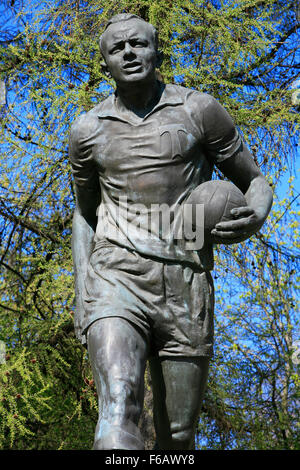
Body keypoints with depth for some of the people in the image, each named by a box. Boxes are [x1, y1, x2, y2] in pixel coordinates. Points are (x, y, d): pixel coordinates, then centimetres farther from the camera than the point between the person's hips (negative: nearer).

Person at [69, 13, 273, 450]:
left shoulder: (199, 110, 7)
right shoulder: (88, 130, 12)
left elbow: (255, 182, 13)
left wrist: (256, 216, -13)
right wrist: (82, 291, 11)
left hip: (185, 288, 1)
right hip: (116, 282, -1)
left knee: (177, 439, 5)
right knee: (119, 410, -26)